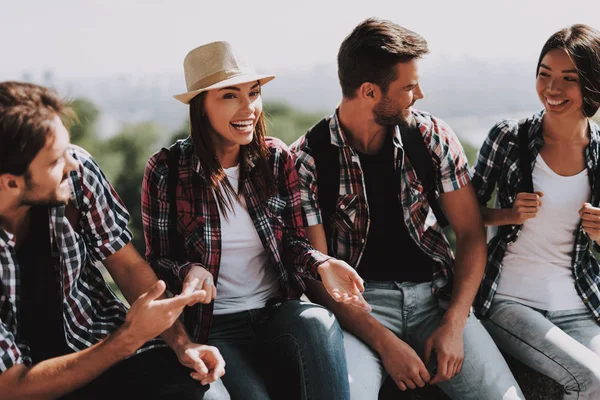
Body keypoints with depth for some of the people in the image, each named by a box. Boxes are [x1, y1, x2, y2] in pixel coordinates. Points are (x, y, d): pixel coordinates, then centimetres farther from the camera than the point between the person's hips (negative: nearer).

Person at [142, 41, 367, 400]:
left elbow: (293, 241, 7)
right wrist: (188, 272, -22)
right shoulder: (166, 170, -6)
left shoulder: (277, 158, 2)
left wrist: (322, 264, -15)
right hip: (215, 326, -2)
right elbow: (158, 259, 1)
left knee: (320, 323, -32)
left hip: (280, 312, 3)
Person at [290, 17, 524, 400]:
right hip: (358, 302, -3)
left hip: (435, 294, 3)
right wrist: (384, 341, -18)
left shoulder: (433, 135, 2)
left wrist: (453, 325, -9)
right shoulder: (307, 159, -6)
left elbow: (471, 232, 4)